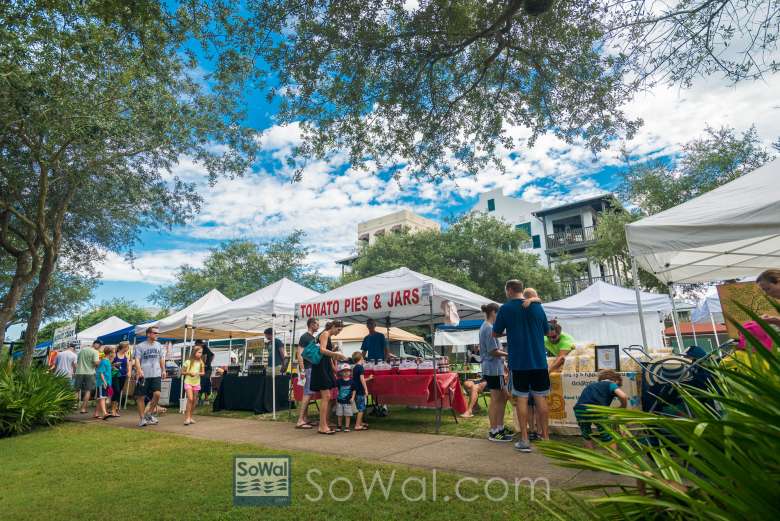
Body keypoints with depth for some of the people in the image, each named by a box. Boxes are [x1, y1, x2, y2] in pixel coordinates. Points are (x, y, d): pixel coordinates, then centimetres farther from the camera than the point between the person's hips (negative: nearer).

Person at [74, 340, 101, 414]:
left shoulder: (82, 350, 11)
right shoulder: (95, 352, -8)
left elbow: (77, 361, 18)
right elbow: (96, 362, -17)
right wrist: (100, 360, 2)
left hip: (79, 372, 5)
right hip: (89, 373, -5)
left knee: (77, 390, 14)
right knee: (88, 391, 1)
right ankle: (83, 408, -1)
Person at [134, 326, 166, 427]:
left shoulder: (158, 345, 13)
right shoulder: (140, 346, -2)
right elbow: (137, 359, -8)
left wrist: (163, 370, 15)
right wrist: (139, 370, -22)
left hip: (156, 375, 3)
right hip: (144, 375, -3)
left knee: (157, 394, -11)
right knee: (141, 397, 3)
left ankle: (149, 414, 10)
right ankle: (142, 418, 16)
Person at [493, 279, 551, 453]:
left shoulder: (505, 308, -6)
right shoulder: (537, 306, 3)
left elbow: (496, 333, 3)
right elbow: (546, 331, 15)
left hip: (519, 361, -2)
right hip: (539, 360, 3)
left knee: (522, 398, 4)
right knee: (541, 397, 11)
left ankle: (524, 440, 6)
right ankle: (545, 437, 16)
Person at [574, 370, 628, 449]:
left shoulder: (591, 385, 33)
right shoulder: (611, 384, 18)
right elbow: (623, 396, 0)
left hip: (579, 411, 4)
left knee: (587, 437, 27)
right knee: (608, 439, 17)